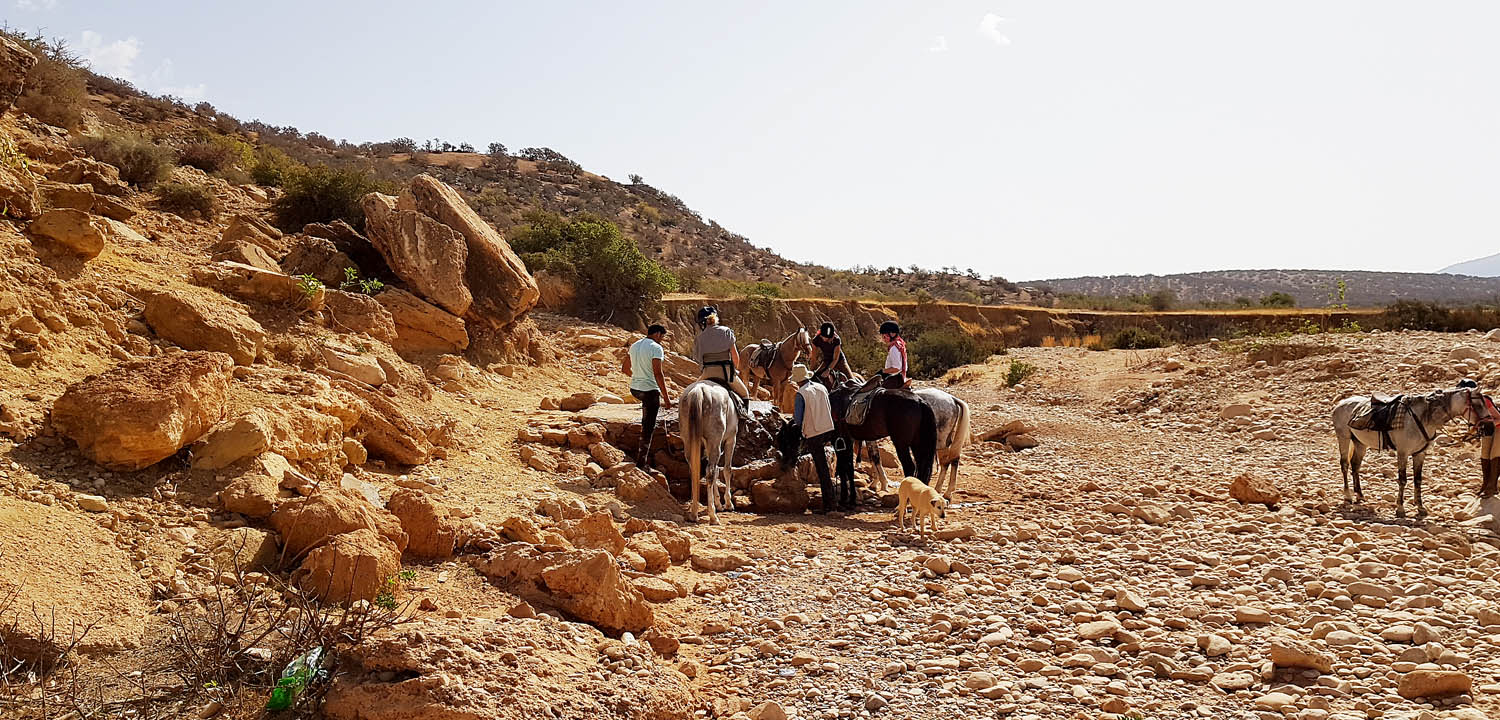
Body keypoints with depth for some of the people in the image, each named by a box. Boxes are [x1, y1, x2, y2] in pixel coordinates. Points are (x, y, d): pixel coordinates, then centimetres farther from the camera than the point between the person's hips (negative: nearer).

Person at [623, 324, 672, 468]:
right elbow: (658, 374, -20)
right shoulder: (656, 348, -14)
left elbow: (625, 369, 16)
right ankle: (642, 462, 2)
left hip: (634, 389, 7)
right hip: (650, 390, -7)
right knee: (648, 427, 0)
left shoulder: (634, 346, 9)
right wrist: (666, 398, -16)